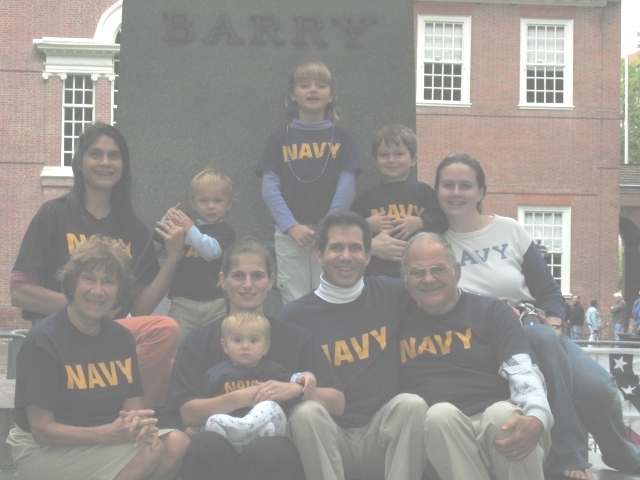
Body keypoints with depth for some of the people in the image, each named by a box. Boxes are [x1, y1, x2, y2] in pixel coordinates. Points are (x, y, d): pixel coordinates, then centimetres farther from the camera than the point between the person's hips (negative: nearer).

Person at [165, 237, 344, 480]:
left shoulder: (296, 338, 16)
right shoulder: (199, 341, 14)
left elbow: (337, 403, 7)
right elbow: (188, 414, -2)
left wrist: (297, 390, -11)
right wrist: (240, 398, -17)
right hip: (221, 448, 2)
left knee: (264, 452, -38)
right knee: (206, 444, -35)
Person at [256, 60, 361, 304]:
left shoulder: (342, 137, 8)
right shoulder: (279, 139, 8)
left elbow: (347, 186, 0)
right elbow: (270, 188, 1)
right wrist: (291, 226, -11)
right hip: (289, 234, 0)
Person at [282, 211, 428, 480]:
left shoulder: (391, 295, 6)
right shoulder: (294, 315, 1)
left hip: (381, 433, 1)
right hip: (329, 439, -1)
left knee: (412, 404, -26)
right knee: (306, 412, -29)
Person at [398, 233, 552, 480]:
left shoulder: (492, 312, 9)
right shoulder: (400, 323, 15)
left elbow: (522, 372, -6)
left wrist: (536, 418, -26)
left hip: (502, 428, 0)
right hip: (440, 432, 0)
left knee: (503, 413, -34)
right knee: (440, 413, -33)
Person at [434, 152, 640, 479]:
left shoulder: (510, 230, 6)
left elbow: (550, 293, 8)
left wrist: (551, 326, -14)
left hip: (541, 334, 3)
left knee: (598, 388, -24)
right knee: (542, 341, -36)